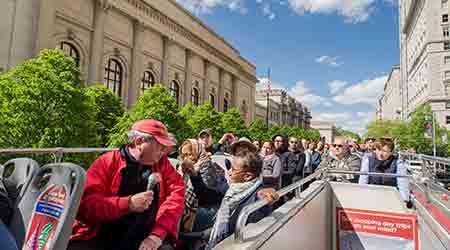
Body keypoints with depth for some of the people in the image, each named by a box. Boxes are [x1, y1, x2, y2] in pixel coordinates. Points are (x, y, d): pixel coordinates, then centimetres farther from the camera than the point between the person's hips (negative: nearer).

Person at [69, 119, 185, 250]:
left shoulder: (162, 163, 11)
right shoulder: (107, 162, 2)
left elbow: (177, 191, 0)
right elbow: (84, 205, -5)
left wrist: (158, 233, -12)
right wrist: (128, 203, -19)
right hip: (100, 239, -1)